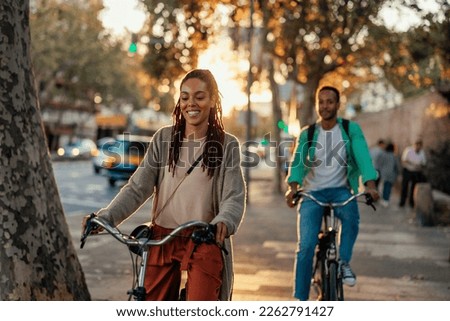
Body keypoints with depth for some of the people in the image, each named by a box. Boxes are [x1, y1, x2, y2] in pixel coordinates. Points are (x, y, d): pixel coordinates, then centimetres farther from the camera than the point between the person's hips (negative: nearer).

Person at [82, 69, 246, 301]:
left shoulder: (227, 145, -2)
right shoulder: (164, 139, 4)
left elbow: (234, 197, -11)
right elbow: (138, 187, -1)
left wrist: (223, 223, -33)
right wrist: (106, 216, -17)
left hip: (205, 242, -3)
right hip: (163, 240, 3)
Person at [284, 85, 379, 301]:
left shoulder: (351, 130, 1)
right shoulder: (307, 134, 3)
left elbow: (362, 156, -13)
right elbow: (298, 161, -9)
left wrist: (370, 184, -30)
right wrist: (292, 187, -28)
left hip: (340, 190, 0)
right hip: (312, 193, 1)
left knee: (351, 216, -35)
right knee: (306, 247, -12)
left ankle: (344, 261, -11)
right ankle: (300, 299, -3)